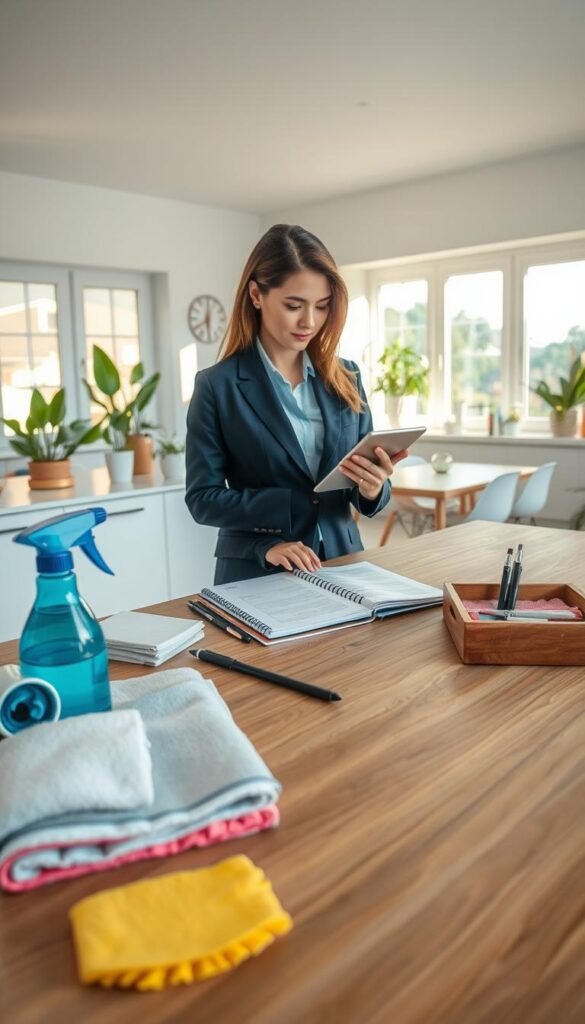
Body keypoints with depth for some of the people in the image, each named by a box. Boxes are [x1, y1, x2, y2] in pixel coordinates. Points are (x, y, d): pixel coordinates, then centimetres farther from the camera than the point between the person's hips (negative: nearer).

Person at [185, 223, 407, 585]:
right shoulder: (217, 385, -6)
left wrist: (372, 489, -14)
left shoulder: (346, 378, 5)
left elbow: (367, 495, 7)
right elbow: (203, 497, -7)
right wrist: (266, 544, -20)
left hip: (342, 564, 4)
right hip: (257, 574, -3)